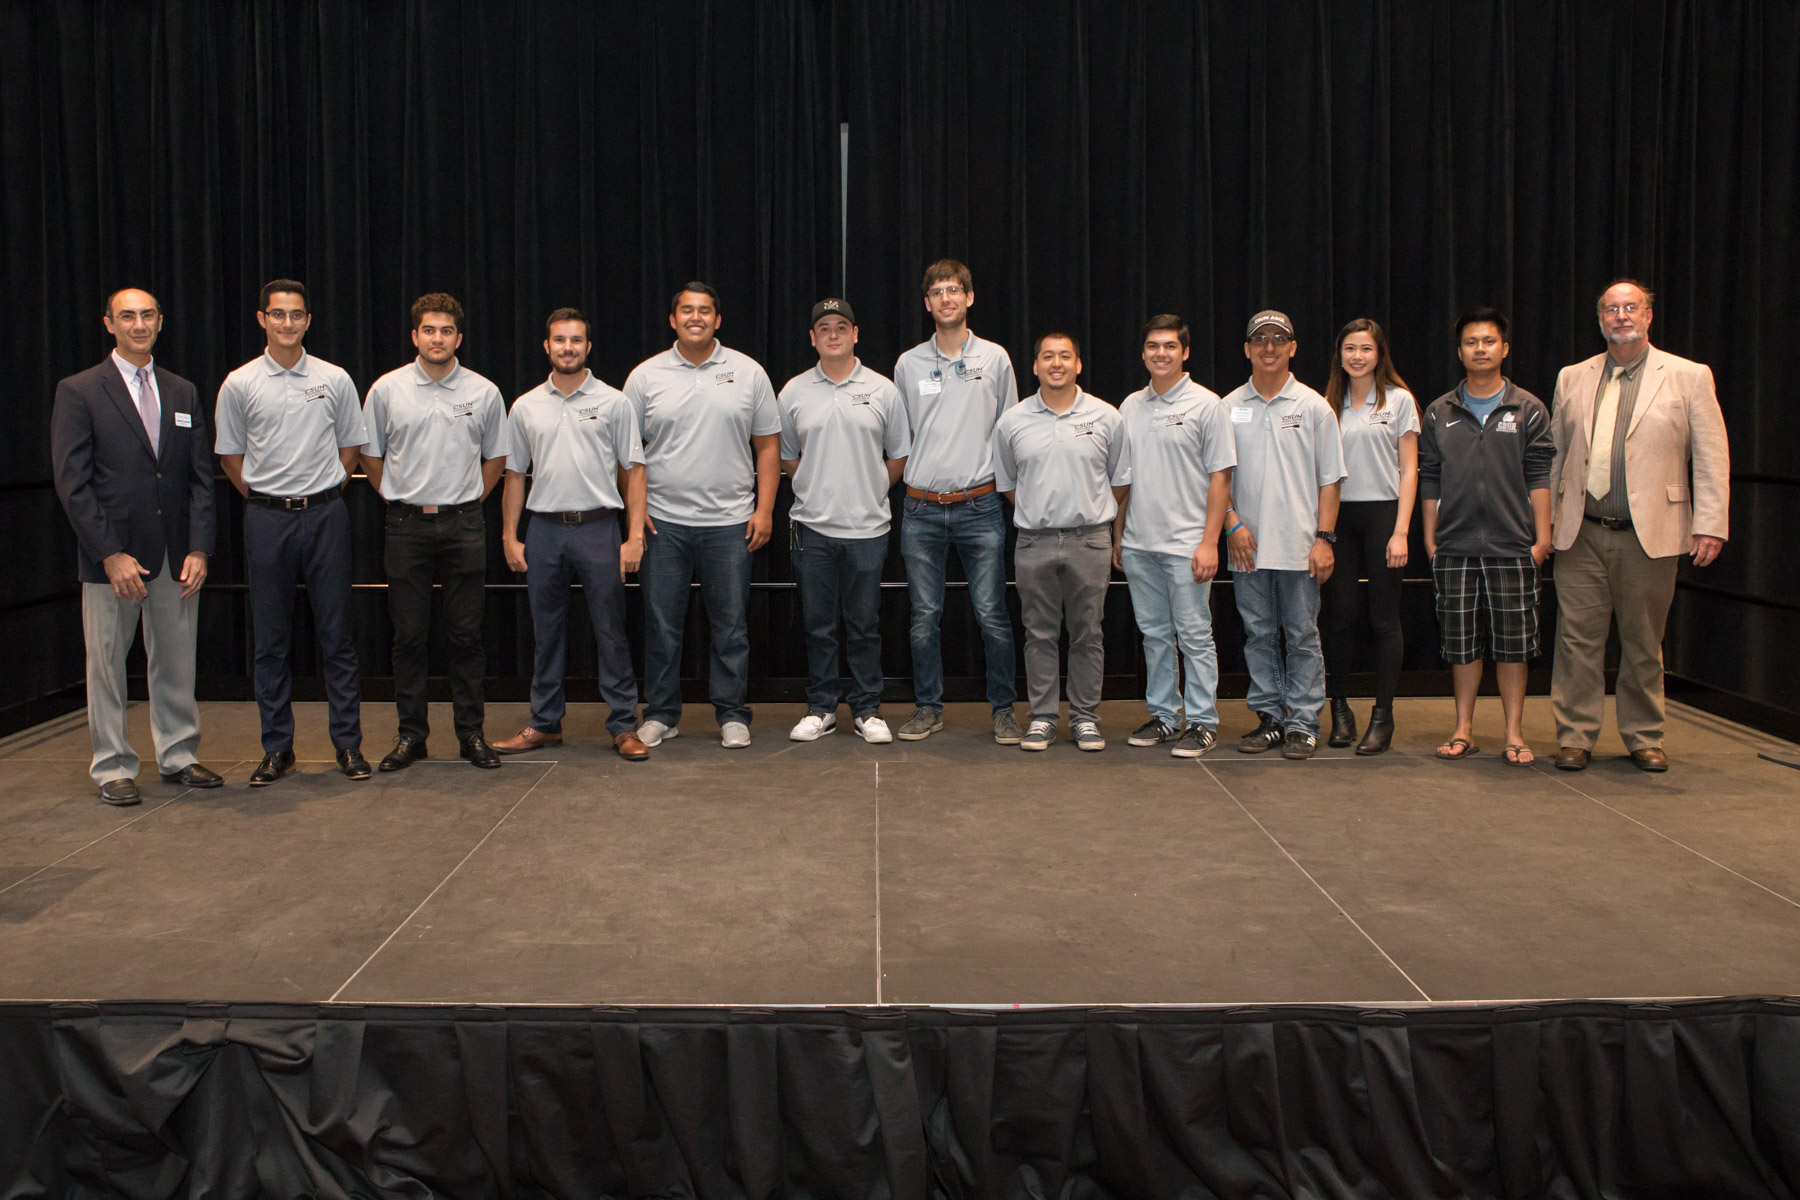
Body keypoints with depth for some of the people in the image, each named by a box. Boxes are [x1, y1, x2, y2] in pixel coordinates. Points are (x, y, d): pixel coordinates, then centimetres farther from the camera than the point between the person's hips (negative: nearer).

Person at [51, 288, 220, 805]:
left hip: (177, 556, 4)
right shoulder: (79, 392, -2)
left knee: (176, 663, 10)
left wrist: (199, 549, -2)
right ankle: (113, 767, 16)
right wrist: (111, 555, -13)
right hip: (110, 555, -3)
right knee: (107, 665, 5)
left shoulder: (182, 393, 11)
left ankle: (178, 756, 23)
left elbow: (201, 478, 9)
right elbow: (72, 484, -7)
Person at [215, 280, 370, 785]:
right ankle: (276, 747, 13)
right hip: (266, 517, 0)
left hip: (325, 515, 0)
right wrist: (261, 497, 6)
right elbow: (230, 455, 10)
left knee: (336, 635, 2)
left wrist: (325, 491, 8)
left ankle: (348, 743, 9)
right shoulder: (239, 384, 2)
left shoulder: (334, 380, 4)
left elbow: (351, 445, 13)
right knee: (271, 639, 5)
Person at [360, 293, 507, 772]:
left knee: (466, 633, 3)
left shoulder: (483, 392, 3)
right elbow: (370, 455, 12)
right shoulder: (387, 389, 2)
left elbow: (496, 456, 15)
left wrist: (469, 499, 9)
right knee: (409, 633, 3)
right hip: (407, 523, 0)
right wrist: (400, 499, 9)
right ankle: (411, 733, 12)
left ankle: (471, 732, 11)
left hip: (464, 523, 0)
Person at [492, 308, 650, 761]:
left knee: (611, 632, 0)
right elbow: (514, 474, 13)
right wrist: (509, 537, 7)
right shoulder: (525, 407, 9)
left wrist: (635, 536, -7)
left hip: (598, 528, -3)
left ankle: (624, 726, 7)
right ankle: (545, 724, 20)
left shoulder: (614, 402, 2)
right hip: (544, 530, 3)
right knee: (547, 633, 10)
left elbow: (633, 470, 0)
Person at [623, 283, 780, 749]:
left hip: (730, 522, 0)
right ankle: (660, 714, 18)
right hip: (663, 522, 1)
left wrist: (764, 509, -2)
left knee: (731, 624, 5)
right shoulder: (646, 376, 4)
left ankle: (732, 715, 15)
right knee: (661, 623, 6)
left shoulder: (747, 373, 4)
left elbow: (768, 445, 5)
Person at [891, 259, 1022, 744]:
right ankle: (928, 707, 17)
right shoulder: (908, 364, 8)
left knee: (992, 614, -2)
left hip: (979, 507, -1)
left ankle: (1003, 709, 10)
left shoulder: (995, 359, 5)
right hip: (922, 508, 1)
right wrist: (916, 477, 13)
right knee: (924, 616, 5)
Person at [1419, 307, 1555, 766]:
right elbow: (1430, 479, 9)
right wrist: (1429, 538, 6)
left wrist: (1542, 537, -3)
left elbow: (1539, 477, 2)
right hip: (1455, 546, 2)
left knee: (1512, 642, 1)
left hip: (1512, 545, -1)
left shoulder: (1528, 409, 5)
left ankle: (1514, 733, 9)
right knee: (1461, 642, 6)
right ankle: (1464, 730, 15)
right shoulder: (1439, 413, 9)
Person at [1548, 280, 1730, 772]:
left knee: (1644, 643, 8)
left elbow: (1711, 458, 1)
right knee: (1578, 639, 1)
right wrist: (1544, 521, 10)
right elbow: (1553, 455, 14)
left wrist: (1710, 525, -6)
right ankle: (1574, 736, 11)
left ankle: (1644, 737, 21)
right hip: (1581, 535, 2)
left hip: (1650, 535, -1)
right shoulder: (1572, 379, 11)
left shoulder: (1688, 377, 4)